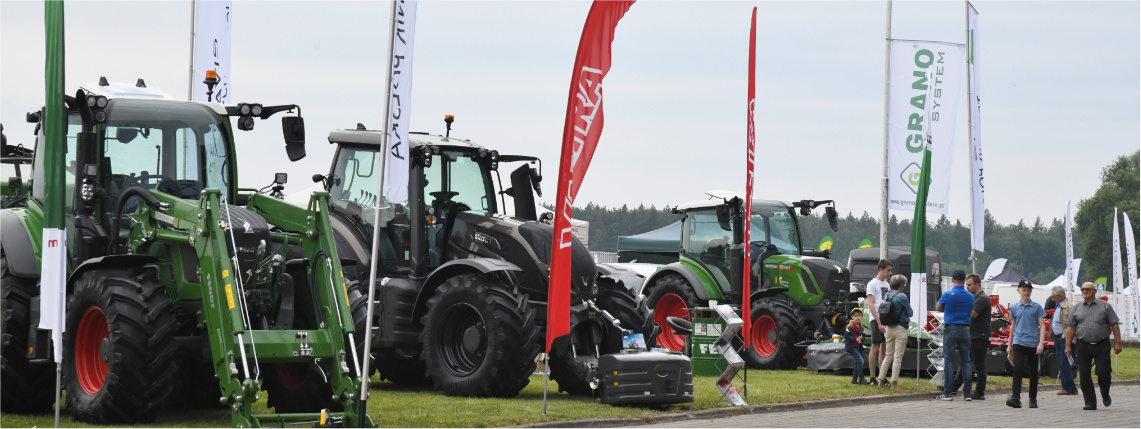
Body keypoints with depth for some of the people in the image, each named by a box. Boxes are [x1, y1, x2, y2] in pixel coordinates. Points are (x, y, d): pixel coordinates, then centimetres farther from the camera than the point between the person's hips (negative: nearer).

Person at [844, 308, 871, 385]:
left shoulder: (861, 327, 10)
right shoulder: (851, 326, -10)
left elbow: (863, 337, 15)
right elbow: (846, 336, -16)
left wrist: (861, 339, -10)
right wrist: (856, 339, -22)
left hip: (858, 347, 8)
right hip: (852, 346, -8)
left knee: (857, 363, 11)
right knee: (860, 361, -17)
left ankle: (854, 379, 20)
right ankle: (861, 379, -15)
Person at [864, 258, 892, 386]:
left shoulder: (886, 284, 18)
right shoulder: (873, 284, -7)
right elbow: (871, 305, -13)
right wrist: (879, 323, -20)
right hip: (877, 319, -8)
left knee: (884, 348, 9)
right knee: (875, 348, -6)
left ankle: (882, 378, 13)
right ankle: (873, 378, -3)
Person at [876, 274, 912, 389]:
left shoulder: (887, 296, 6)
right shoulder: (902, 296, -14)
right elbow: (910, 312, -6)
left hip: (889, 328, 7)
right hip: (900, 328, -7)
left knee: (888, 356, 16)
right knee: (898, 357, -2)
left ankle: (881, 381, 17)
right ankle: (894, 384, -2)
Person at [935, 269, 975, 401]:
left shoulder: (947, 295, -7)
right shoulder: (970, 297, 5)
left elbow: (938, 308, 8)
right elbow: (971, 313, 14)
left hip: (950, 329, -3)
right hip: (965, 330, 4)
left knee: (948, 361, -1)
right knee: (965, 362, 7)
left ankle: (948, 392, -5)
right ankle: (967, 393, 6)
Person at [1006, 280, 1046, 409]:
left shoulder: (1036, 307, 2)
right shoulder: (1014, 307, 9)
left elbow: (1042, 326, -1)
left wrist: (1041, 343, -11)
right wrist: (1009, 344, 19)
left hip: (1033, 344, 0)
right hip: (1019, 343, 1)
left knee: (1033, 373, 7)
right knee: (1018, 369, -13)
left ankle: (1033, 399, 17)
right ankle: (1016, 398, -21)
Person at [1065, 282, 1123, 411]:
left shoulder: (1105, 306, 5)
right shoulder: (1077, 308, 11)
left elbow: (1114, 325, 4)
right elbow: (1070, 327, 11)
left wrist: (1117, 343, -2)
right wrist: (1068, 345, 4)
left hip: (1102, 345, -2)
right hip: (1083, 346, 2)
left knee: (1103, 372, -7)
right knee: (1084, 375, -2)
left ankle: (1105, 395, 21)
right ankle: (1090, 402, 5)